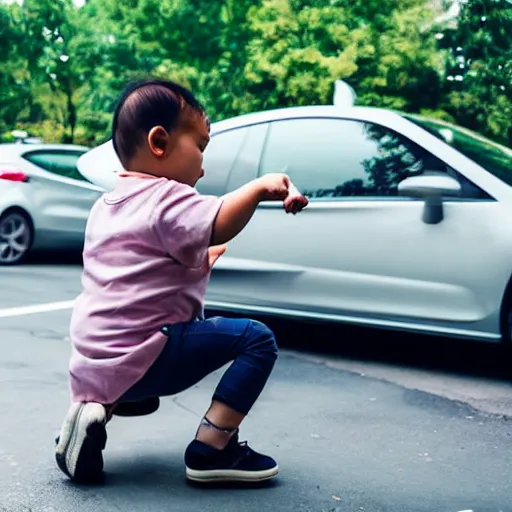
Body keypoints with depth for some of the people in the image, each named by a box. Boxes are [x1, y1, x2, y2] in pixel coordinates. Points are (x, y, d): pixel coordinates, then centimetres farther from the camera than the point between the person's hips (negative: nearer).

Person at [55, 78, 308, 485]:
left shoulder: (106, 205, 17)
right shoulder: (166, 199, -11)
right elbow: (217, 226, -33)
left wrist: (198, 261, 25)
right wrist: (261, 187, -31)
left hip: (90, 363, 10)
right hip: (137, 361, -10)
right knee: (256, 338, -8)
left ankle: (99, 408, 22)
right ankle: (212, 449, -9)